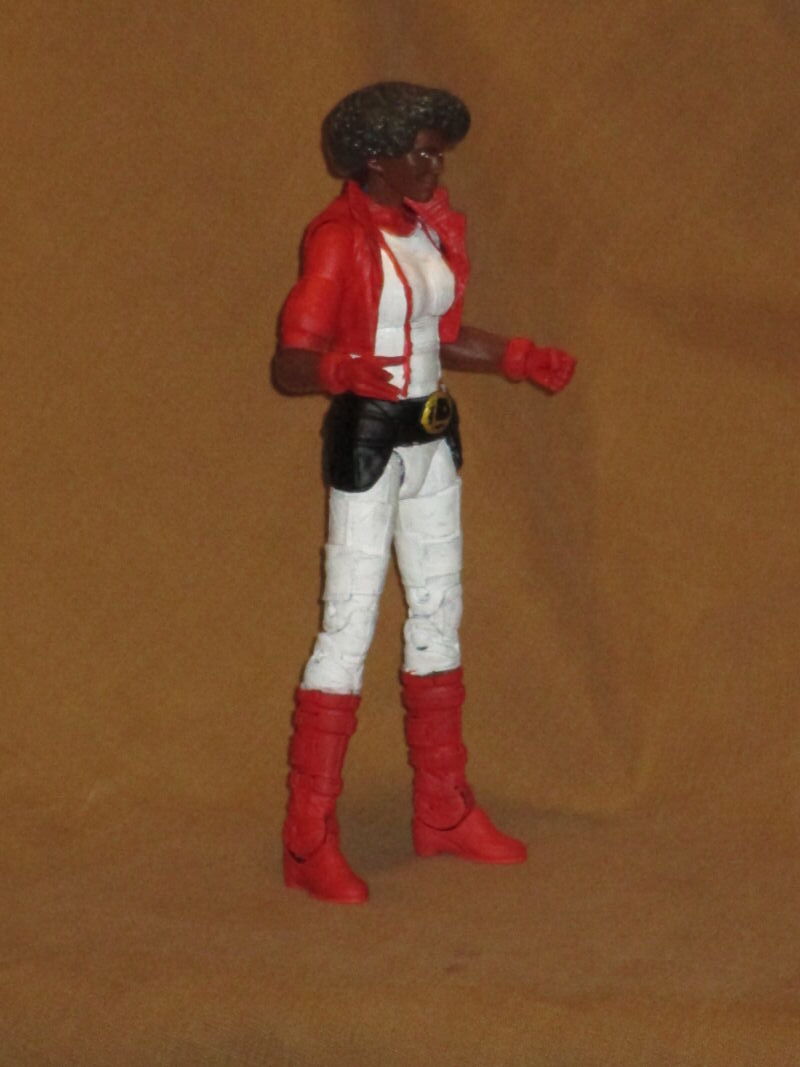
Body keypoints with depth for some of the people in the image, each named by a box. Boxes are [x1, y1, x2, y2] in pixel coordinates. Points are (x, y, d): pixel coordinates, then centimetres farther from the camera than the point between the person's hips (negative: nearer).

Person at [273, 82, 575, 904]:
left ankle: (443, 811, 26)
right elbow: (289, 365, -21)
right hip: (366, 440, -8)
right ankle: (309, 841, -3)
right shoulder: (339, 238, -16)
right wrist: (345, 368, -40)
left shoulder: (434, 226, 8)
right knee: (349, 626, -8)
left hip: (431, 437, 8)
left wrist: (518, 358, 19)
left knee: (438, 611, 14)